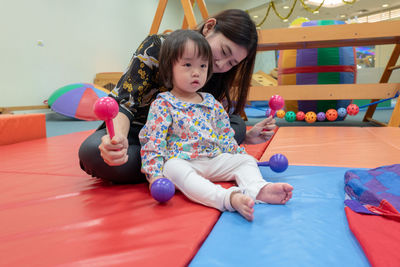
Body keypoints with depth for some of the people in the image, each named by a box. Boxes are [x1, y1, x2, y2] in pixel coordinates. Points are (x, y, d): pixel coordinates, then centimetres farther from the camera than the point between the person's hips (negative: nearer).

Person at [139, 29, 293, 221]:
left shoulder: (212, 103, 13)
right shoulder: (162, 104, -4)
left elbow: (225, 136, 20)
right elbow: (153, 141, -10)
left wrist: (239, 154, 16)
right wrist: (155, 174, -18)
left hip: (214, 160, 6)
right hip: (180, 161, -6)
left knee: (247, 160, -4)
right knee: (173, 169, -37)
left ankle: (258, 189, -33)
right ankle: (229, 198, -55)